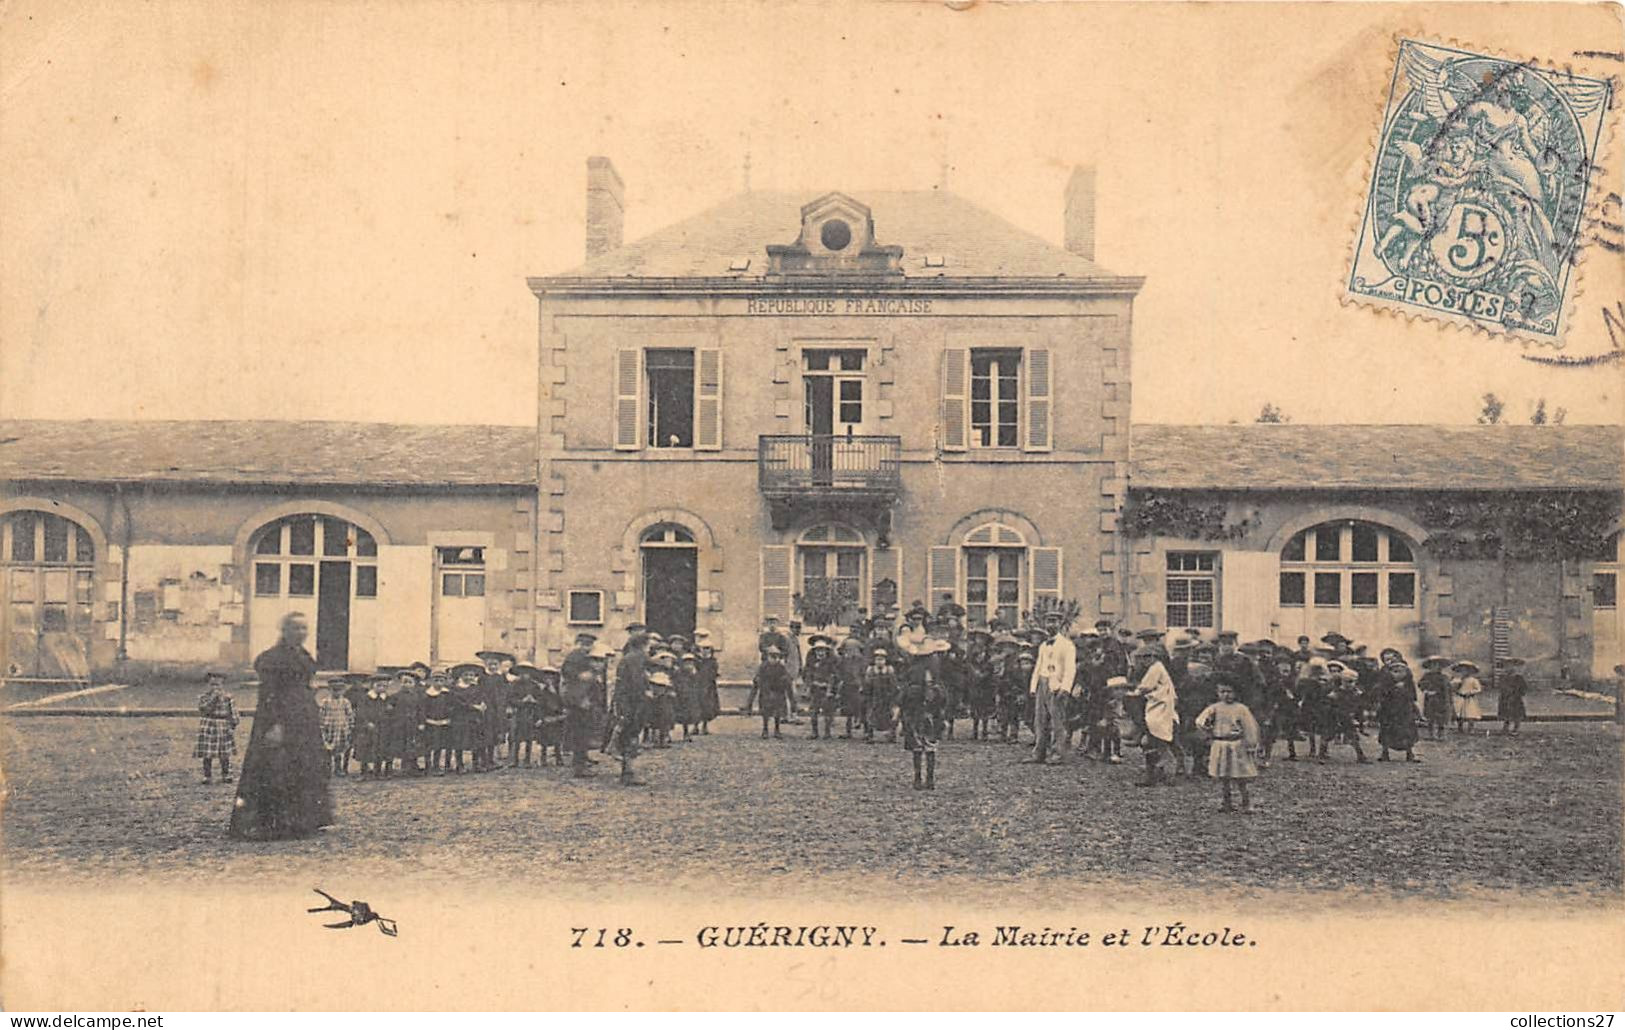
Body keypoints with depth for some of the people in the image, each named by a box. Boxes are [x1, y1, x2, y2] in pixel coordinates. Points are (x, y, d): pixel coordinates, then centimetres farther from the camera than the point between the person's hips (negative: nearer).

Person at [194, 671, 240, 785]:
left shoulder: (227, 698, 2)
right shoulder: (203, 697, -2)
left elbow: (233, 713, 3)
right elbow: (205, 708, -21)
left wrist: (232, 726, -5)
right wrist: (214, 697, -26)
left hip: (223, 729, 1)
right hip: (208, 729, -1)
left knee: (224, 755, 7)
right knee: (207, 755, 1)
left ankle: (226, 776, 18)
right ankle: (207, 776, 12)